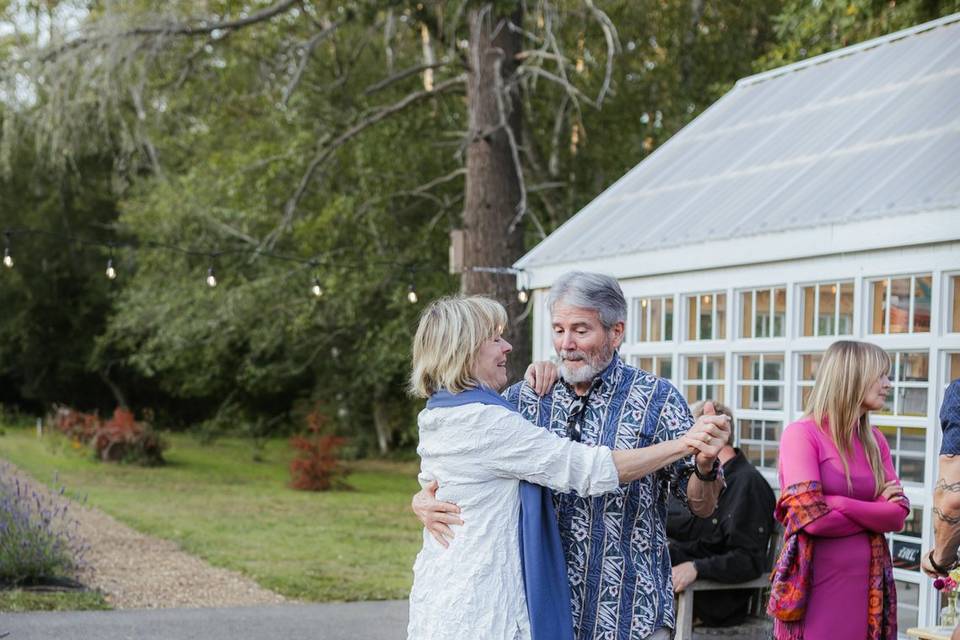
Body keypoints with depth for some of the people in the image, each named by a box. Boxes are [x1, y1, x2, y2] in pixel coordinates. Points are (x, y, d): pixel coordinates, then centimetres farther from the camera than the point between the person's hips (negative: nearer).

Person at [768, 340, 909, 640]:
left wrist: (838, 505, -13)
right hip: (816, 584, -6)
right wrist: (876, 514, -3)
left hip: (868, 582, 6)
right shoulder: (802, 433, -8)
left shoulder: (874, 440, 11)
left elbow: (899, 514, 1)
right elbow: (813, 518, -17)